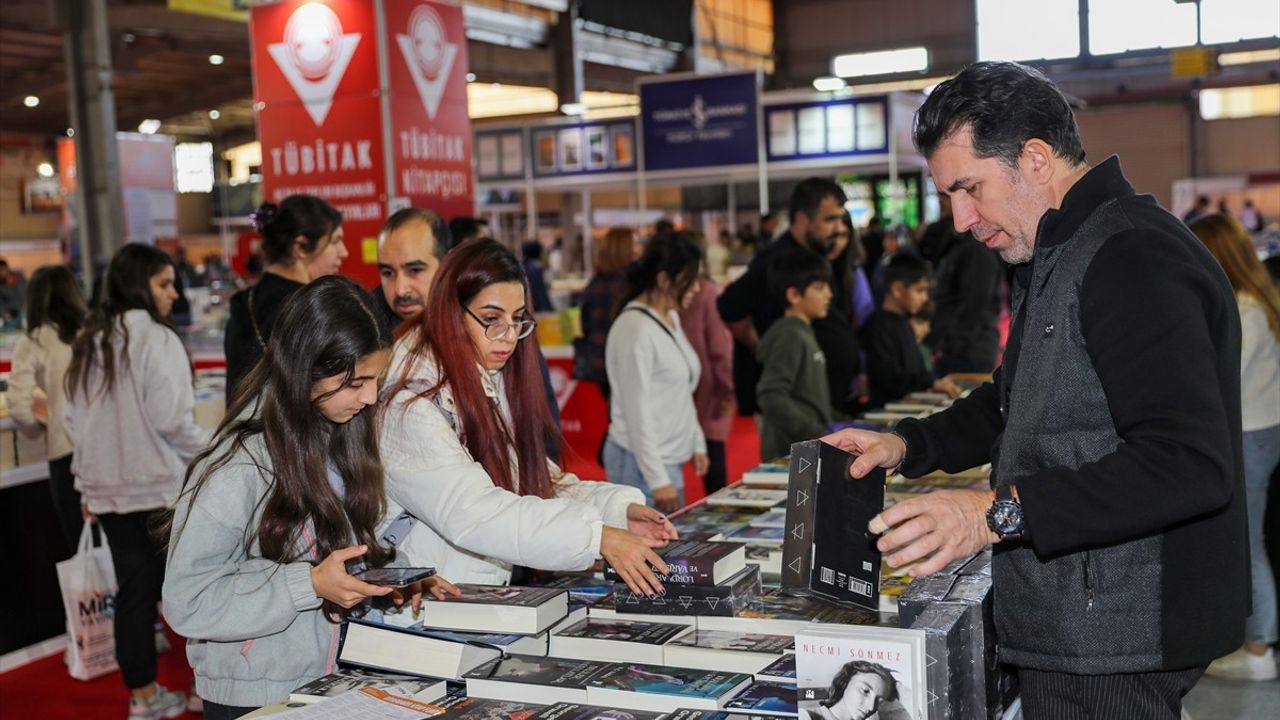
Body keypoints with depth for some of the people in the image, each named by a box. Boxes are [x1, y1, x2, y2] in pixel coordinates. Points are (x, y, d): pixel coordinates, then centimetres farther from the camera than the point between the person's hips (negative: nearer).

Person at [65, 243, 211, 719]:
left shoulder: (88, 343, 11)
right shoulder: (155, 338, -13)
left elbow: (75, 421, 14)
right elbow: (171, 417, -18)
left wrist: (88, 484, 20)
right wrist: (207, 453, -2)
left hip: (108, 489, 7)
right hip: (159, 486, -7)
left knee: (134, 589, 11)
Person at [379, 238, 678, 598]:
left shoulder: (495, 385, 11)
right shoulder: (410, 405, -14)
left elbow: (539, 483, 8)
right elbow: (472, 513, -24)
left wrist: (620, 509, -8)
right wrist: (598, 538, -29)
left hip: (493, 598, 7)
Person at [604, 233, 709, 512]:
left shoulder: (671, 318, 12)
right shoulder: (635, 329, -17)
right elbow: (637, 413, -18)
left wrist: (697, 444, 19)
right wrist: (658, 480, -18)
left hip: (670, 458, 9)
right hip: (642, 462, -9)